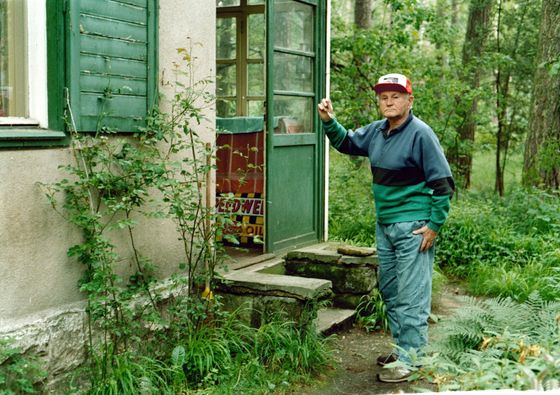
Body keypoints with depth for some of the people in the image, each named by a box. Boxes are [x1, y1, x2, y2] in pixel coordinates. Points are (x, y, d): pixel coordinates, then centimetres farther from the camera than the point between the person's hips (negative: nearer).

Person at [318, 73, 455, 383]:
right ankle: (402, 347, 31)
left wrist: (434, 225, -16)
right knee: (389, 291, 17)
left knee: (411, 296, -4)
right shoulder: (376, 131, 7)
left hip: (413, 227, -8)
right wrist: (329, 122, 4)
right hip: (384, 225, 9)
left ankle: (409, 358, 4)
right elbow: (347, 143, 23)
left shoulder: (420, 134, -14)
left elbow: (443, 183, -15)